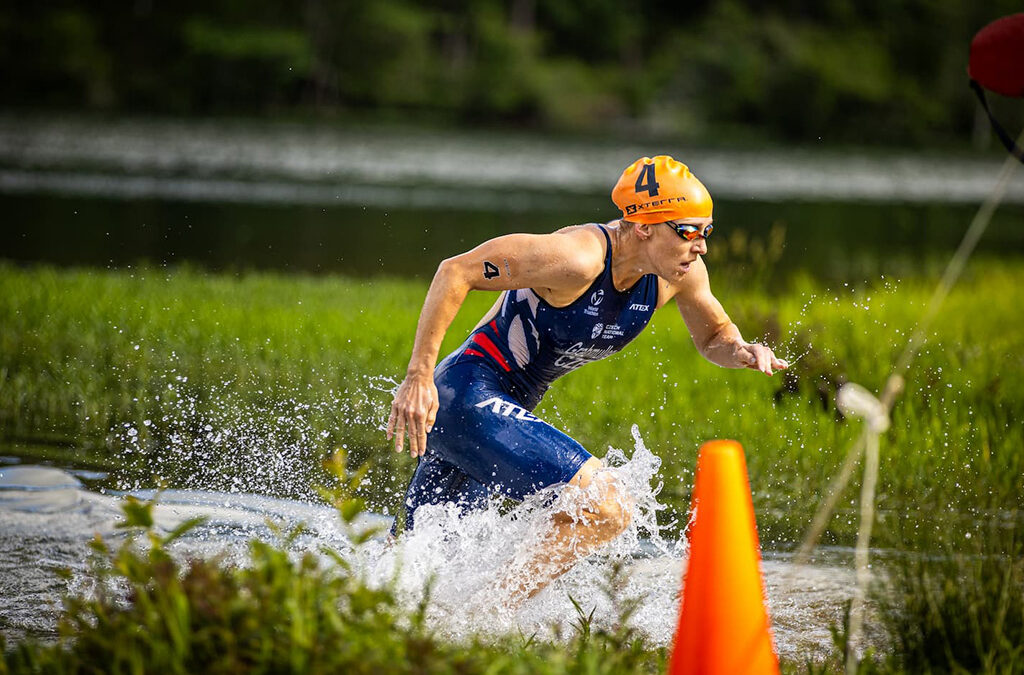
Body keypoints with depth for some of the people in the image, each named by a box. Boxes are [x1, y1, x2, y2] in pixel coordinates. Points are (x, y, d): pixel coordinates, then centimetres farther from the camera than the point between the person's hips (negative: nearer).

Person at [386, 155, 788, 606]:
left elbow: (713, 337, 17)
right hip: (467, 396, -9)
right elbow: (456, 272, -24)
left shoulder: (682, 274, -2)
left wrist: (741, 351, -7)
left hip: (503, 408, 9)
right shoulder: (579, 257, -26)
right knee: (606, 509, -18)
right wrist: (418, 378, -26)